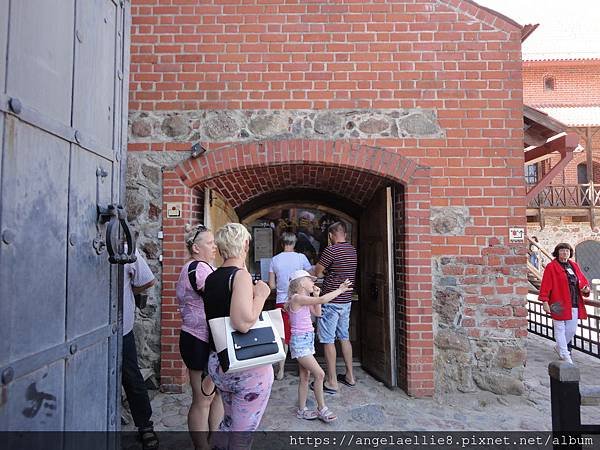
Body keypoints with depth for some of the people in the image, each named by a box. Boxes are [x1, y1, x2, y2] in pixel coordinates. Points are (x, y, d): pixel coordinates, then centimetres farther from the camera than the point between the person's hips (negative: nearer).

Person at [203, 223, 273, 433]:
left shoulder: (210, 278, 5)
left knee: (229, 421, 28)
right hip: (247, 367, -8)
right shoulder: (241, 275, -19)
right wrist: (261, 295, -16)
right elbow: (243, 323, -30)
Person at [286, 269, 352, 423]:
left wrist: (315, 295, 6)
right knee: (319, 374, -8)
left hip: (307, 340, 9)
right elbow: (322, 300, -26)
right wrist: (340, 290, -17)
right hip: (300, 342, -9)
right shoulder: (297, 298, -18)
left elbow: (317, 313, 16)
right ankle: (322, 409, 6)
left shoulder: (305, 299, 11)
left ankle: (302, 410, 24)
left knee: (305, 377, 14)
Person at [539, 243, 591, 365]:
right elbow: (545, 286, -11)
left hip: (574, 305, 6)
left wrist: (586, 289, -2)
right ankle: (565, 355, 12)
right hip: (559, 305, -6)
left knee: (572, 330, 12)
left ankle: (559, 347, 34)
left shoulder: (574, 266, 13)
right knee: (560, 330, 2)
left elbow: (582, 281, 20)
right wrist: (545, 301, -17)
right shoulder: (551, 267, -7)